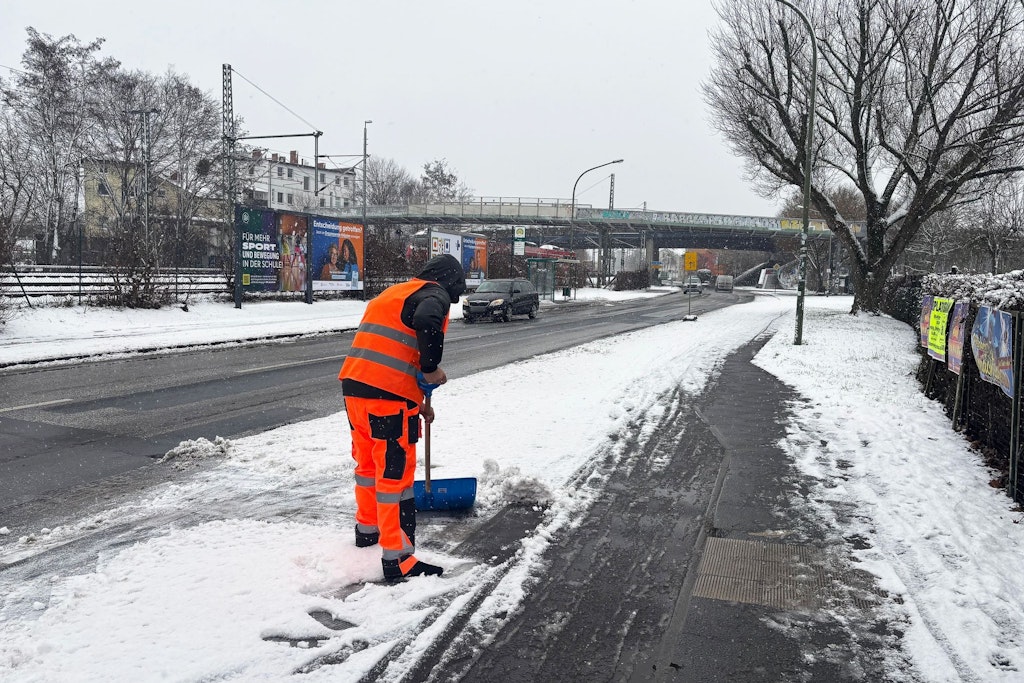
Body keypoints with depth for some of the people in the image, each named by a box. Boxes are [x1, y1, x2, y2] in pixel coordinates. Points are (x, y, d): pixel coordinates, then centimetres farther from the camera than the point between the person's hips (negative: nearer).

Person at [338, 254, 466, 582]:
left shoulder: (394, 293, 26)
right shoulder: (435, 294, -2)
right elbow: (426, 321, -28)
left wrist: (417, 402, 34)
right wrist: (432, 368, -14)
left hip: (354, 385, 9)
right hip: (388, 395, -9)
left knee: (367, 462, 24)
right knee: (395, 473, -1)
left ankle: (367, 528, 42)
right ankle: (397, 558, 4)